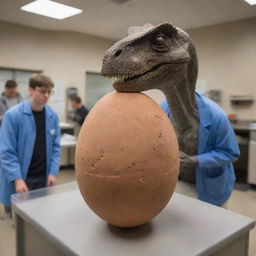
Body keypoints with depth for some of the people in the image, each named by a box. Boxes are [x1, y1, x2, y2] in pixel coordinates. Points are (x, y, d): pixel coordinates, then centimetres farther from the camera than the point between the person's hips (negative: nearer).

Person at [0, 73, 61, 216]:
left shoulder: (53, 116, -1)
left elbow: (56, 147, 5)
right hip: (20, 179, -3)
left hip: (43, 178, 4)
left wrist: (53, 172, -2)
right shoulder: (13, 115, -12)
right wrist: (17, 179, -19)